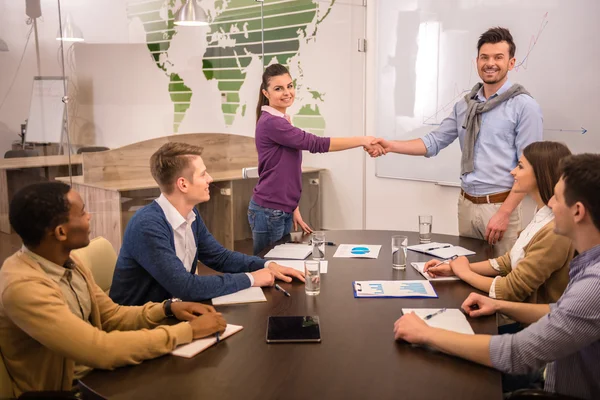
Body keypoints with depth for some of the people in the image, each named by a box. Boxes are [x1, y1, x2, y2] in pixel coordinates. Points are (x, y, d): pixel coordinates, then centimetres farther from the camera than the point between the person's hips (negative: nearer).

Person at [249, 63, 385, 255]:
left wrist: (293, 208, 16)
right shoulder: (270, 123, -16)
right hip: (268, 212, -9)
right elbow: (315, 144, -22)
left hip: (283, 210, 9)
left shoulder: (282, 121, 13)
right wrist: (363, 140, -19)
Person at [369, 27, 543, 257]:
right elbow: (434, 141, 7)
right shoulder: (465, 105, 10)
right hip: (466, 203, 5)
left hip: (499, 205, -5)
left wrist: (504, 213, -17)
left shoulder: (524, 106, -9)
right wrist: (391, 146, -7)